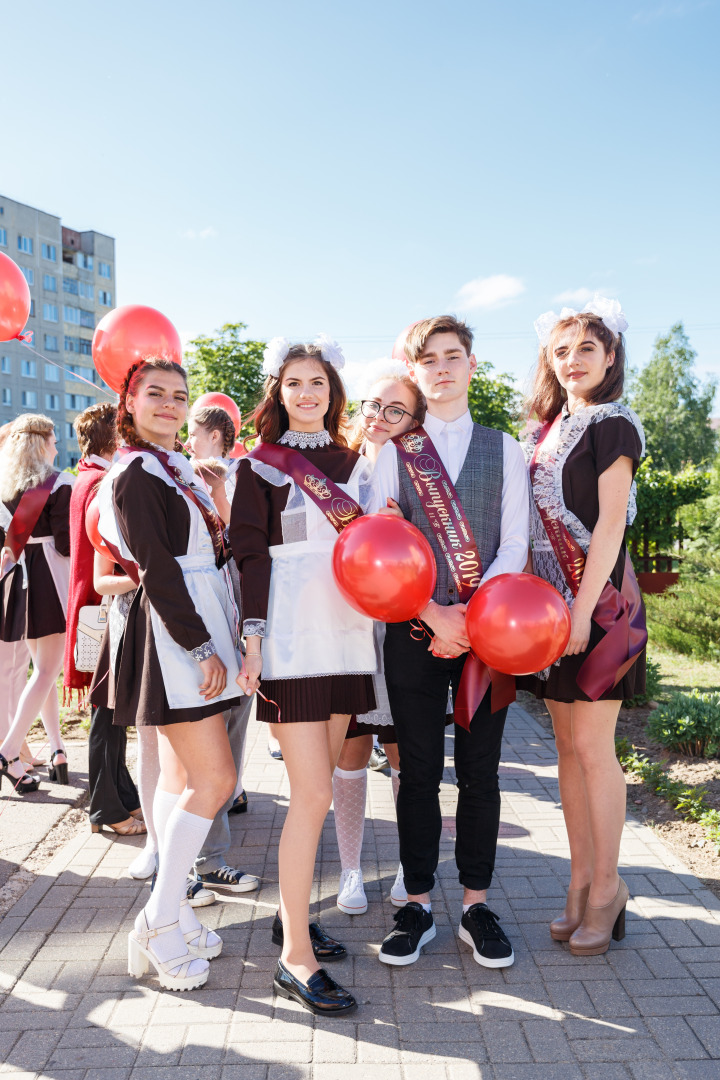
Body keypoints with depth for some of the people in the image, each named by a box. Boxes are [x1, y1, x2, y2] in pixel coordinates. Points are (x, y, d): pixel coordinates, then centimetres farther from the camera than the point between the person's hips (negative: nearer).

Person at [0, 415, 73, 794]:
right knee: (47, 671, -2)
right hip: (50, 581, -7)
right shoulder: (57, 484, -10)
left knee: (43, 667, 15)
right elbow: (66, 544, -13)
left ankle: (56, 749, 20)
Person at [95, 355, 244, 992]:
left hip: (197, 631, 9)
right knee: (215, 777, -8)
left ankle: (172, 913, 22)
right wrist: (202, 648, -18)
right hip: (173, 635, -9)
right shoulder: (134, 473, -9)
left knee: (181, 777, 11)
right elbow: (156, 568, -17)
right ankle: (160, 922, 4)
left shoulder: (176, 469, 18)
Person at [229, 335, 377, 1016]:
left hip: (347, 634, 5)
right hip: (291, 640, -5)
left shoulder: (353, 463, 16)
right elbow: (249, 553, -4)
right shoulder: (260, 466, 3)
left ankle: (291, 914, 27)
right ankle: (294, 955, 4)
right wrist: (252, 635, -11)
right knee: (313, 795, -7)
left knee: (315, 787, 11)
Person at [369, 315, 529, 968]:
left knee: (480, 771, 8)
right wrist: (435, 614, -14)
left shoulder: (505, 449, 10)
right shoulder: (392, 452, 7)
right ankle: (418, 907, 21)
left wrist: (473, 613, -12)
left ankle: (476, 904, 23)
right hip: (415, 631, -1)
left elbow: (514, 545, 2)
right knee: (419, 772, 6)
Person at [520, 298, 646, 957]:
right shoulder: (546, 431, 15)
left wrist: (583, 608, -17)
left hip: (599, 600, -6)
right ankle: (581, 879, 21)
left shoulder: (612, 424, -4)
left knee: (592, 744, -2)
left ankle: (606, 885, 14)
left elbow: (609, 523, -11)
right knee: (568, 743, 10)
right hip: (549, 599, 7)